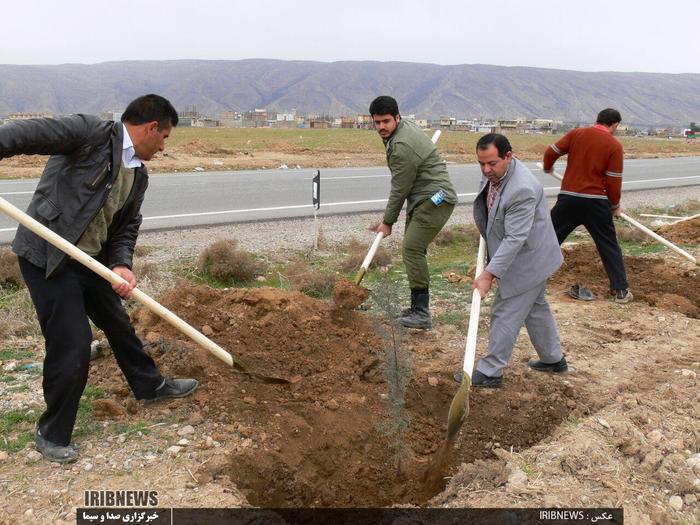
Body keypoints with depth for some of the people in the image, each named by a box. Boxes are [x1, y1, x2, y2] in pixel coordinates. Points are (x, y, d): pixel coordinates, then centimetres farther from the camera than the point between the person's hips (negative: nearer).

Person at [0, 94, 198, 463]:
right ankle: (52, 434, 15)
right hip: (47, 254, -8)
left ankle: (150, 386, 46)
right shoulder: (92, 132, -14)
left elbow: (126, 228, 9)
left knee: (118, 323, 22)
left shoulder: (139, 176, 10)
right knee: (71, 342, -6)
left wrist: (121, 265, -10)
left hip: (91, 261, 9)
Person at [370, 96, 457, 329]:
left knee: (412, 249, -18)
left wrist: (388, 221, -6)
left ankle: (422, 314, -15)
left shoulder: (402, 146, -22)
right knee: (413, 249, 11)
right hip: (422, 199, 11)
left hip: (435, 200, -11)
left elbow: (400, 189, -16)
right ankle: (418, 307, 18)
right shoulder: (404, 127, 11)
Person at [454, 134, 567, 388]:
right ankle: (554, 359, 39)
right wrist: (487, 231, 14)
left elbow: (515, 239, -34)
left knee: (505, 314, -2)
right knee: (536, 308, 22)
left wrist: (489, 274, -35)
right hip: (529, 259, 10)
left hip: (527, 260, -10)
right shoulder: (494, 173, -4)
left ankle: (490, 372, 10)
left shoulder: (522, 190, -33)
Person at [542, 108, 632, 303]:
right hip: (596, 202, -2)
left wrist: (547, 168, 25)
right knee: (609, 246, 10)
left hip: (569, 198, 2)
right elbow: (614, 181, -5)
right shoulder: (614, 145, -3)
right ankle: (621, 290, 13)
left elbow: (550, 152, 3)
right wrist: (615, 205, 10)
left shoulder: (576, 133, 3)